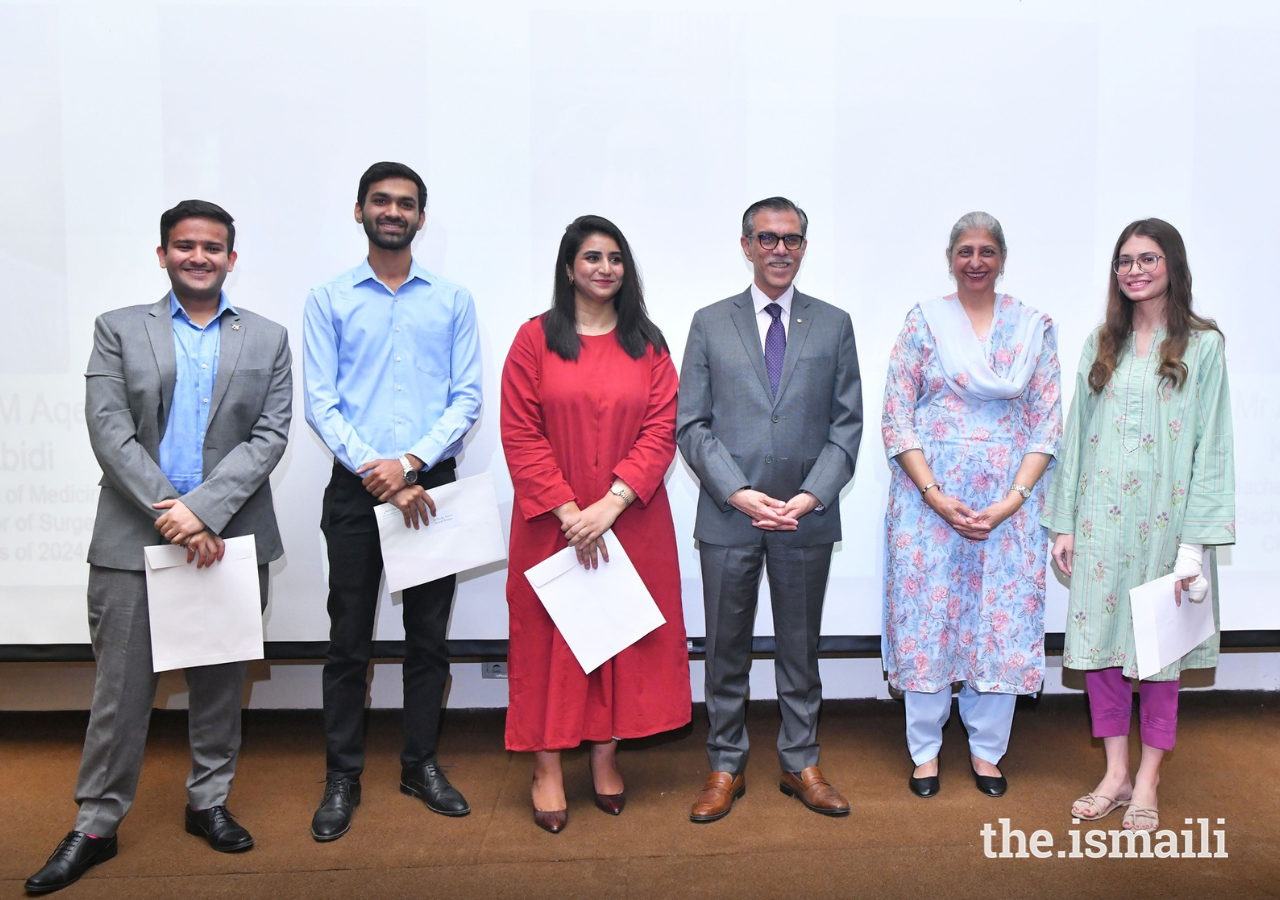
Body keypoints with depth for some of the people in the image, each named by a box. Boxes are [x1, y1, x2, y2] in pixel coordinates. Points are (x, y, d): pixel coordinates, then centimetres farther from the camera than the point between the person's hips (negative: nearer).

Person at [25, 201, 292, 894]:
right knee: (120, 687, 4)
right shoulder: (119, 330, 7)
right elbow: (108, 429, -4)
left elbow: (270, 435, -2)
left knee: (220, 681, 11)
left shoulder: (267, 339, 8)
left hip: (230, 538, 1)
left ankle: (209, 803, 28)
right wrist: (169, 514, -14)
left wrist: (205, 509, -14)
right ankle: (95, 826, 19)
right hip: (133, 539, -1)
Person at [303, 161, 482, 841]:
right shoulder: (328, 300, 6)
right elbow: (320, 404, -2)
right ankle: (342, 778, 19)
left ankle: (421, 765, 24)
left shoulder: (453, 301, 8)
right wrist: (374, 470, -14)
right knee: (349, 639, 5)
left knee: (429, 635, 9)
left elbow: (467, 398, 0)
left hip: (432, 485, 1)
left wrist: (410, 463, -13)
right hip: (355, 490, -1)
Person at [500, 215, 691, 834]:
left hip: (632, 520, 2)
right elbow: (520, 434, -5)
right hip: (552, 521, -2)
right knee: (550, 636, 5)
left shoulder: (647, 344, 6)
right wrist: (568, 511, -13)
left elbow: (661, 430, -3)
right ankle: (547, 766, 17)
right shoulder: (535, 339, 0)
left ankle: (606, 754, 23)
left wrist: (610, 504, -14)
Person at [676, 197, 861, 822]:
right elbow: (691, 424, -1)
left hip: (807, 516, 1)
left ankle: (800, 764, 28)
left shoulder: (833, 324, 7)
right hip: (728, 515, -1)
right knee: (726, 648, 8)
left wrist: (812, 496, -10)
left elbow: (848, 423, 3)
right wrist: (738, 493, -12)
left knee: (800, 647, 13)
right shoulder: (710, 324, 4)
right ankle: (725, 767, 24)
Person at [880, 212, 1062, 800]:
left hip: (1009, 502, 2)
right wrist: (936, 497, -11)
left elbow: (1048, 421, 4)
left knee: (1004, 621, 6)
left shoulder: (1035, 328, 7)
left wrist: (1012, 500, -9)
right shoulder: (923, 321, 2)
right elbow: (896, 415, -2)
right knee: (927, 616, 4)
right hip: (929, 496, -1)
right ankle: (925, 750, 20)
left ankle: (987, 750, 24)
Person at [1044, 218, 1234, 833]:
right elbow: (1077, 435, 9)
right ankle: (1115, 773, 20)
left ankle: (1148, 781, 19)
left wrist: (1195, 540, -12)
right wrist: (1064, 522, 5)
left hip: (1164, 516, -3)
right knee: (1100, 641, 6)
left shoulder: (1202, 344, 0)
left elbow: (1211, 445, -5)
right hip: (1101, 517, 3)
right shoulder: (1101, 345, 11)